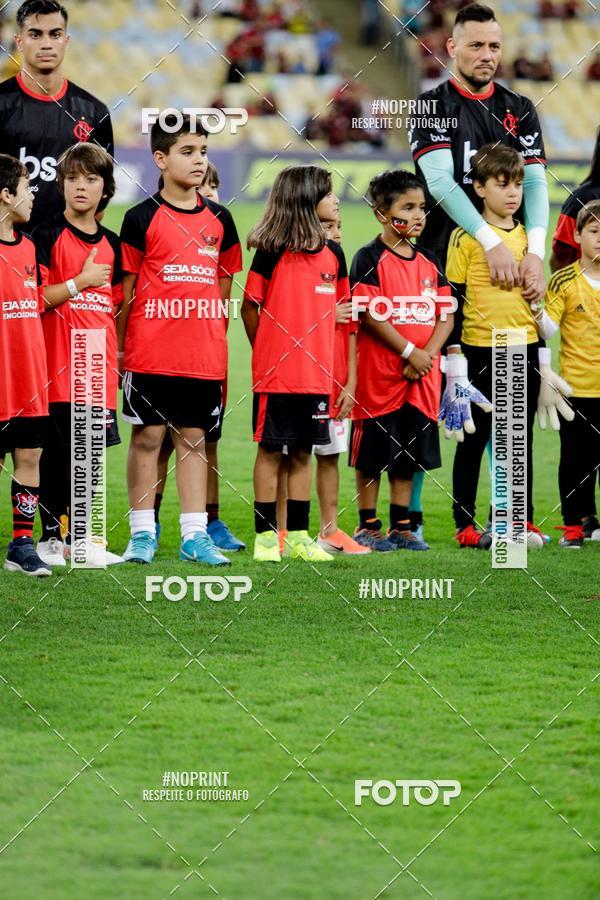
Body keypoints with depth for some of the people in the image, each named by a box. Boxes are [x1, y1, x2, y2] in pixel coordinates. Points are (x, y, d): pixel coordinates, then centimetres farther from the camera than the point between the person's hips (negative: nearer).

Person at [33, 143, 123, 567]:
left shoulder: (111, 244, 14)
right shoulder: (48, 236, -4)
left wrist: (117, 358, 12)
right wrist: (80, 282, -11)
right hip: (59, 367, -5)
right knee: (57, 453, -4)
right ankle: (52, 536, 3)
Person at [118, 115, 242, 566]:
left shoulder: (219, 219, 11)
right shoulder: (143, 219, -2)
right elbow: (126, 288, 0)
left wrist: (218, 343, 13)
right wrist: (118, 348, -2)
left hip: (204, 354, 4)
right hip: (150, 353, -4)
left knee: (195, 439, 6)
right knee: (148, 436, 0)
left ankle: (195, 535, 8)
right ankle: (143, 534, 6)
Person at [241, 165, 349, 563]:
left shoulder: (333, 253, 8)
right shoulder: (272, 253, -9)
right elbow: (250, 307, -3)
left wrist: (328, 358, 12)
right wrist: (265, 353, 5)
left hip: (316, 372, 5)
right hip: (276, 374, -5)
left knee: (303, 452, 10)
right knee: (270, 450, 1)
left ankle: (298, 536, 15)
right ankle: (266, 535, 6)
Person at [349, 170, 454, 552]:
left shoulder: (430, 263, 12)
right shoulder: (370, 259, -6)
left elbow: (446, 316, 8)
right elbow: (369, 315, -14)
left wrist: (427, 355, -9)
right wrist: (410, 352, -16)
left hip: (421, 376, 6)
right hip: (379, 375, -6)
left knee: (409, 454, 9)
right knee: (373, 453, 0)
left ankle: (401, 527, 16)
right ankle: (368, 526, 8)